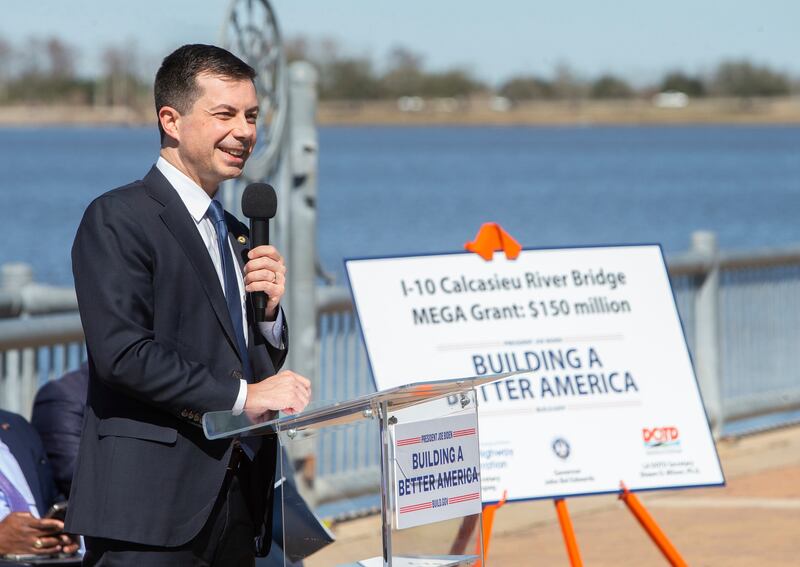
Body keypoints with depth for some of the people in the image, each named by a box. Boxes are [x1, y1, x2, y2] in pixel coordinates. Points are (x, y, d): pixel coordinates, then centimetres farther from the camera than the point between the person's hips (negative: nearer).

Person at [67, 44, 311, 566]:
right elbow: (122, 353, -17)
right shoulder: (118, 219, -5)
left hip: (239, 503, 8)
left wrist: (269, 307, 4)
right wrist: (242, 395, -17)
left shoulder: (235, 235, 22)